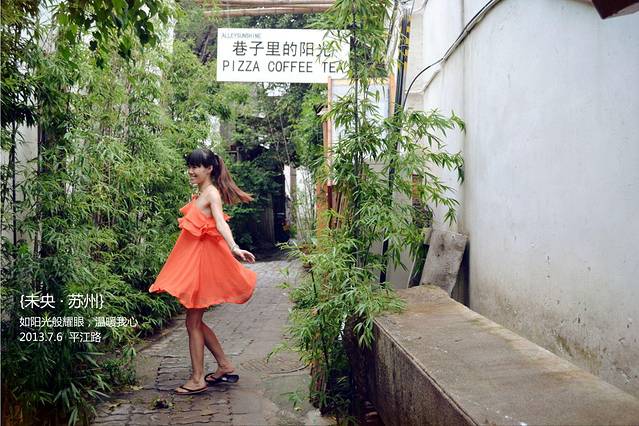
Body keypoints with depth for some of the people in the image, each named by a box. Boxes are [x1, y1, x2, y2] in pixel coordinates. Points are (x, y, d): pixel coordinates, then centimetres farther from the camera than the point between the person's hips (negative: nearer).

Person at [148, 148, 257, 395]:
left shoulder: (212, 192, -12)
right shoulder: (200, 194, 14)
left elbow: (221, 223, -27)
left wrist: (234, 248, -42)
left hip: (203, 259, -9)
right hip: (193, 258, 9)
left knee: (193, 322, -2)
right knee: (195, 321, 15)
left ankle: (197, 379, 8)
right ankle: (225, 366, 24)